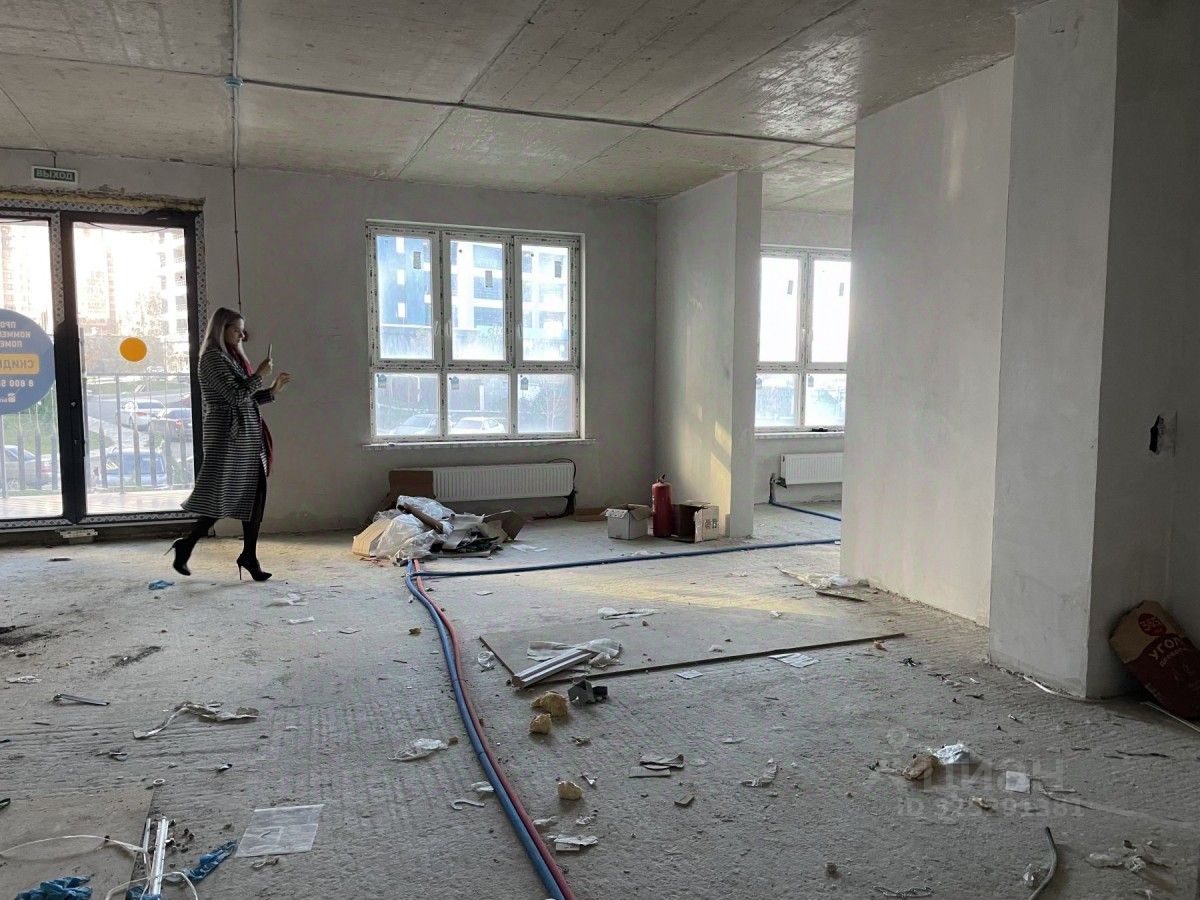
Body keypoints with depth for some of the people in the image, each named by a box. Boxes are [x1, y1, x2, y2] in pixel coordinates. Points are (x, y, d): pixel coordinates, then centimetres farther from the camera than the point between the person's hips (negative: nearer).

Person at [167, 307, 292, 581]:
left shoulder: (233, 357, 19)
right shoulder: (213, 357, -9)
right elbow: (235, 395, -18)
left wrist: (272, 391, 10)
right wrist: (260, 375, -9)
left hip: (247, 437, 9)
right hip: (228, 436, -9)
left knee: (255, 494, 5)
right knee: (223, 496, -5)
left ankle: (249, 556, 11)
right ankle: (185, 546, 10)